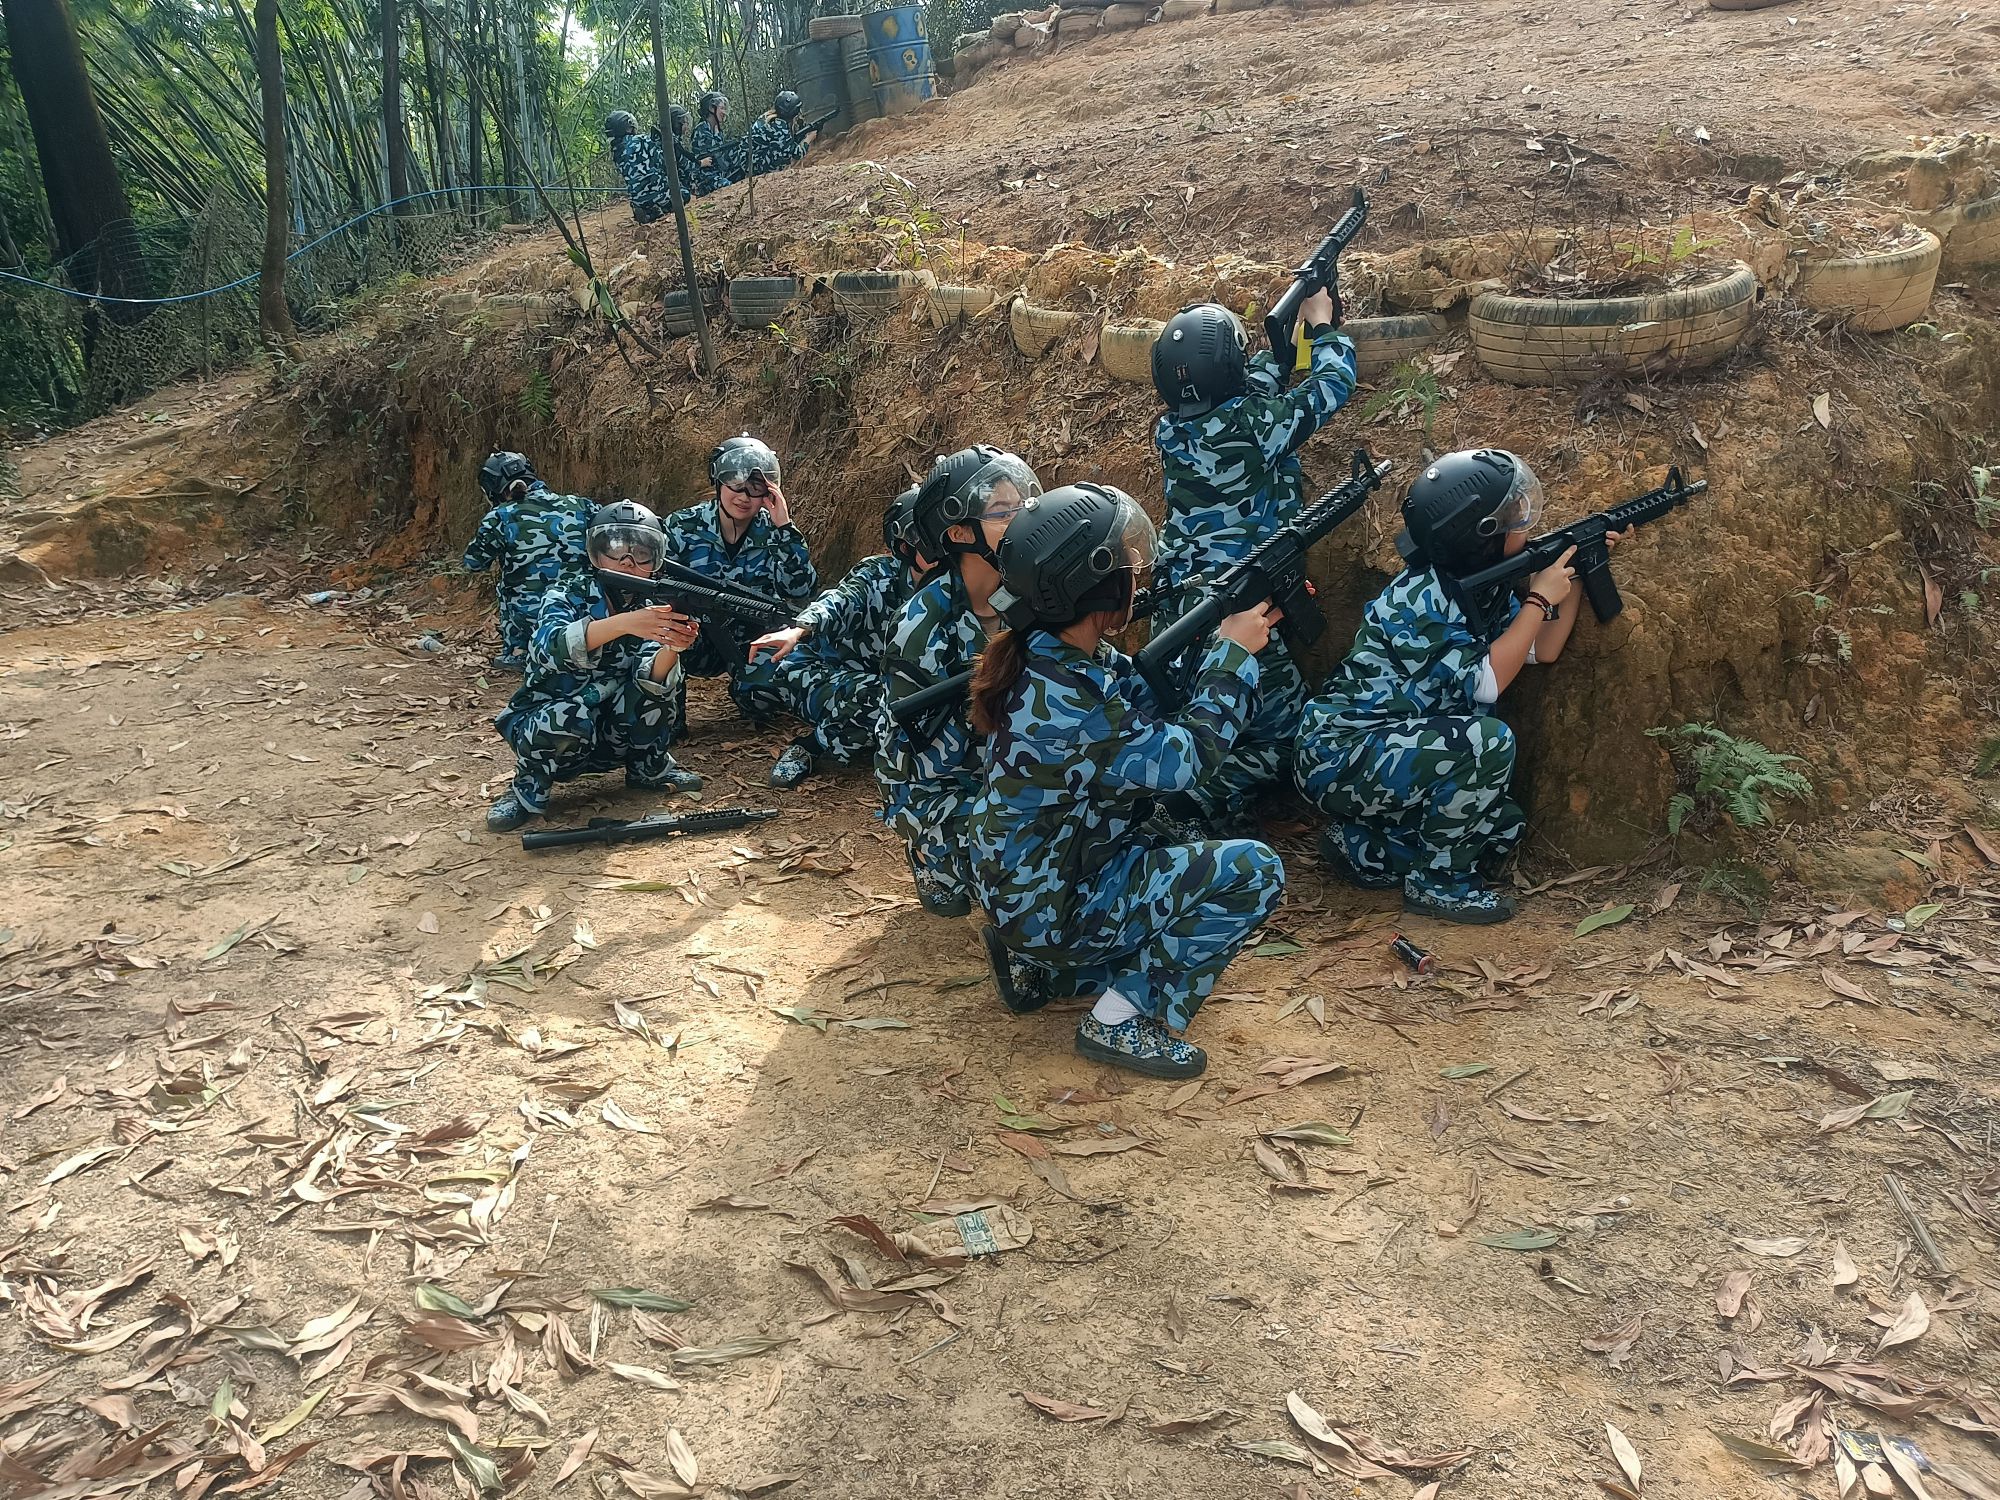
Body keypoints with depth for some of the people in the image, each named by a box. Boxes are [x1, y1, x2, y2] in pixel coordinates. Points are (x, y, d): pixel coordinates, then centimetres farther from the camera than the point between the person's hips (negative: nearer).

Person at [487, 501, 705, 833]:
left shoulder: (649, 608, -6)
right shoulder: (569, 591, -14)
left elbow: (651, 678, -23)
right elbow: (549, 646, -37)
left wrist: (671, 648, -46)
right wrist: (623, 623, -52)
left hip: (611, 733, 3)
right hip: (546, 724, -3)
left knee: (653, 683, -23)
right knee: (568, 718, -36)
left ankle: (649, 768, 3)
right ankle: (529, 786, -6)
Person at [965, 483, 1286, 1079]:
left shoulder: (1071, 657, -1)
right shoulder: (1060, 699, -29)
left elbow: (1163, 706, 4)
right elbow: (1184, 758, -22)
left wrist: (1244, 624, -5)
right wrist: (1233, 652, -13)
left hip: (1047, 874, 10)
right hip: (1051, 905, -9)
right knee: (1252, 871, -14)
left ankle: (1047, 962, 17)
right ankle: (1121, 1021, -5)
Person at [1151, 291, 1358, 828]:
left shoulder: (1169, 430, -1)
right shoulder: (1252, 425, -18)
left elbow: (1250, 389, 18)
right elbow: (1334, 383, -2)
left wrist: (1290, 327, 20)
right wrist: (1323, 323, 16)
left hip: (1177, 607, 7)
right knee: (1285, 739, 5)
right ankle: (1207, 803, -11)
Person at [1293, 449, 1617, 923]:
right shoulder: (1421, 594, -22)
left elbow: (1543, 649, 13)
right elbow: (1484, 681, -24)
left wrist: (1576, 573, 5)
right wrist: (1539, 599, -16)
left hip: (1398, 751, 10)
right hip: (1339, 755, -10)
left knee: (1503, 826, 8)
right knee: (1488, 741, -27)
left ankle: (1363, 844, 15)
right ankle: (1435, 882, -11)